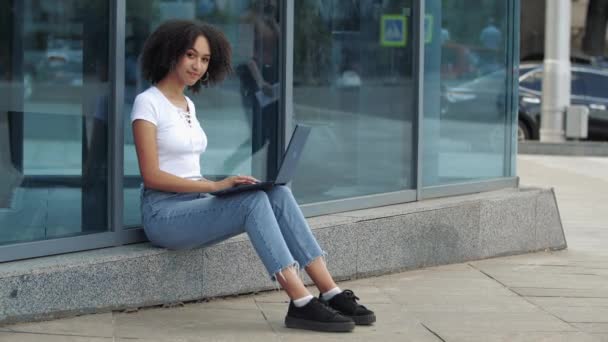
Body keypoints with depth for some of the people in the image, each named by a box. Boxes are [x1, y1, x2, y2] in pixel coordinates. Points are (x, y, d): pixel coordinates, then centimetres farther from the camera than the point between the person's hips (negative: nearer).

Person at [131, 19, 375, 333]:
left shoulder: (188, 105, 18)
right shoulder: (148, 103, -8)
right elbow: (152, 176, -16)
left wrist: (219, 185, 0)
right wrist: (214, 185, -21)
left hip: (195, 204, 7)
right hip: (164, 213, -7)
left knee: (278, 194, -17)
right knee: (254, 201, -30)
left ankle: (330, 293, -23)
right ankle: (301, 304, -34)